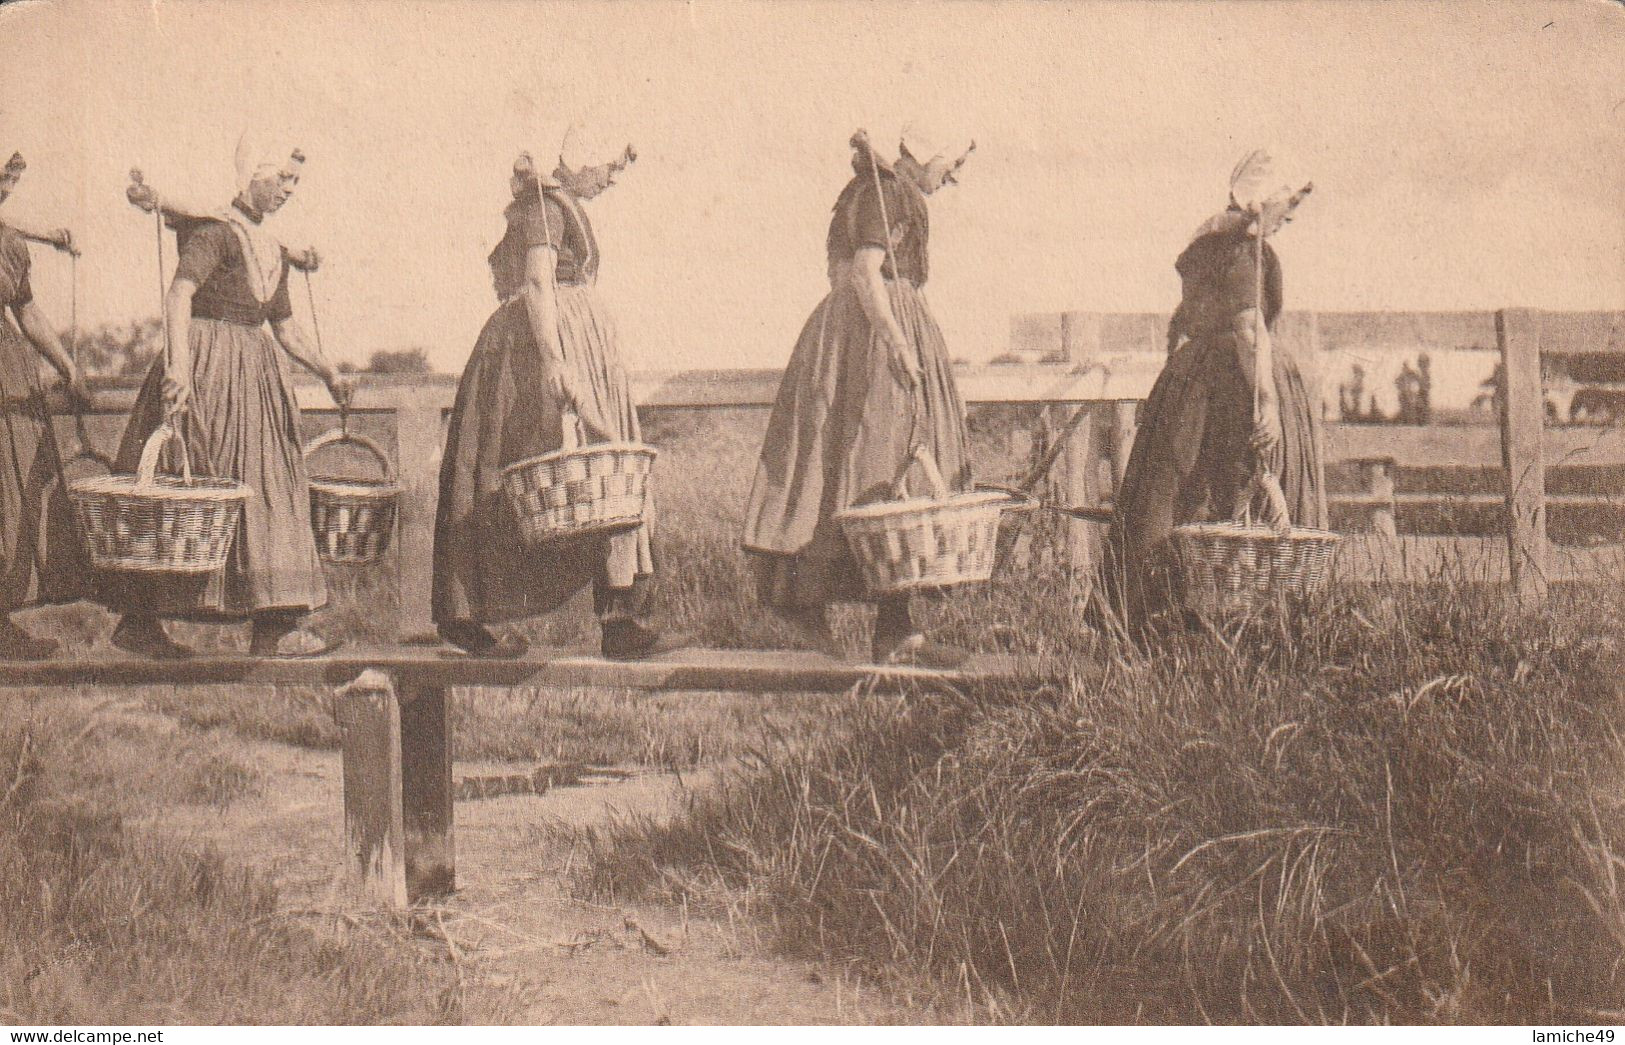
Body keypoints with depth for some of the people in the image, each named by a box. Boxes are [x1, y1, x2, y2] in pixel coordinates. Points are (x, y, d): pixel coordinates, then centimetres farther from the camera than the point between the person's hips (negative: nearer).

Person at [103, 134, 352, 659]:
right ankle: (138, 620, 0)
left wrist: (327, 371, 18)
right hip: (206, 368, -9)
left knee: (267, 492, 4)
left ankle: (276, 626, 6)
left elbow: (285, 326, 26)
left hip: (255, 374, 9)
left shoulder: (273, 250, 18)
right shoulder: (215, 231, -8)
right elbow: (179, 293, -24)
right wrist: (178, 363, -37)